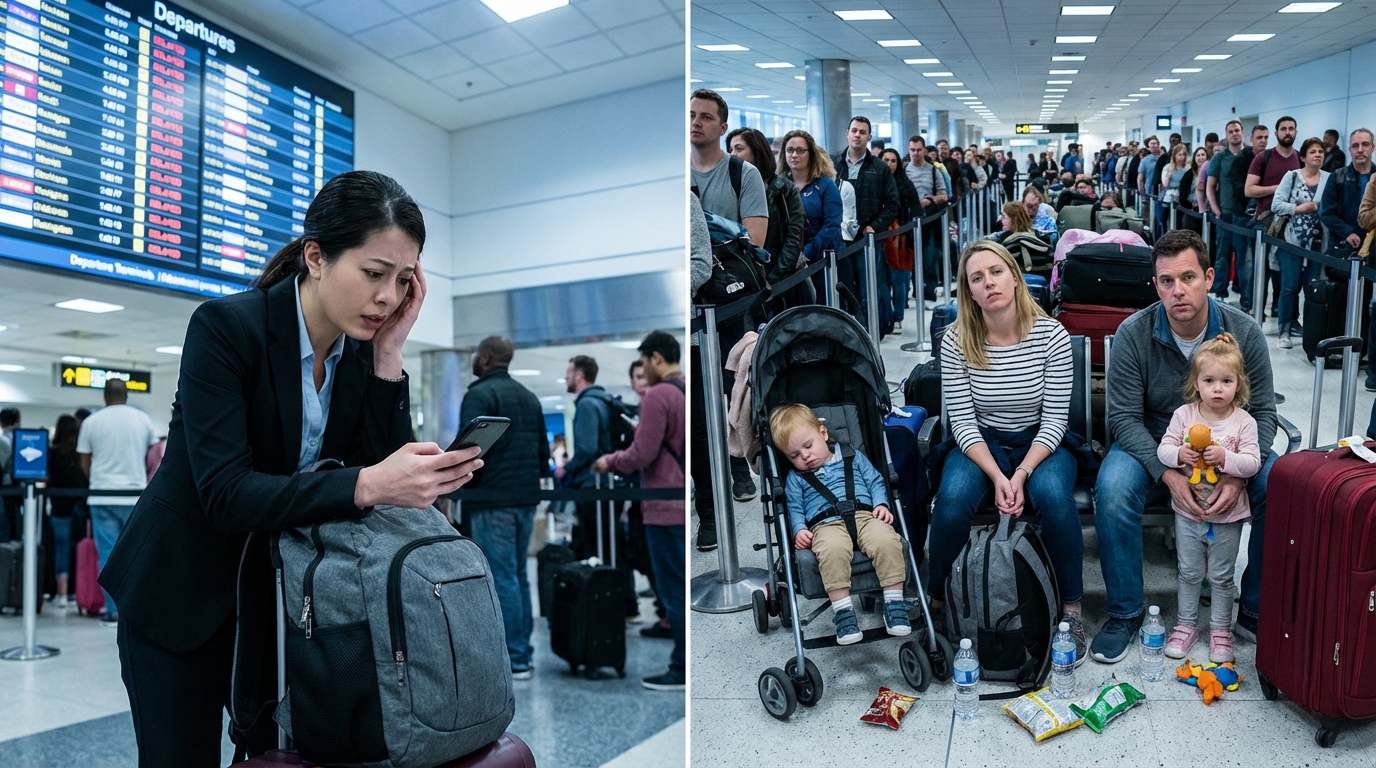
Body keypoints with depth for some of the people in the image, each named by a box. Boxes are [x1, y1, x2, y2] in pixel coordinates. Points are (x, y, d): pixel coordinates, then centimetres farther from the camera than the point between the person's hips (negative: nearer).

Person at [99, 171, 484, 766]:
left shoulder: (361, 349, -7)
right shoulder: (225, 326, -22)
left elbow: (380, 479, -12)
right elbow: (225, 492, -30)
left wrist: (388, 354, -20)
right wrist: (366, 485, -44)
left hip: (283, 595, 4)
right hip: (181, 592, -4)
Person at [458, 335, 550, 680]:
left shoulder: (479, 394, -8)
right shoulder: (529, 396, 16)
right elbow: (543, 450, 17)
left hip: (492, 500, -8)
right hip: (526, 499, 8)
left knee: (502, 580, -4)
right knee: (518, 575, 15)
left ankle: (514, 660, 0)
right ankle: (523, 650, 20)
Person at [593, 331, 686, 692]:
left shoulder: (658, 395, -13)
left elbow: (642, 454, -16)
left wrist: (609, 462, 1)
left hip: (667, 509, -8)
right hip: (683, 505, 8)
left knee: (674, 590, 0)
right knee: (684, 588, 14)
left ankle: (682, 669, 8)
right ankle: (687, 663, 21)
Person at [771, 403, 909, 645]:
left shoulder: (852, 458, 24)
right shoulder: (795, 477, 23)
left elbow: (875, 481, 20)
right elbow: (795, 509, 15)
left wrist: (882, 504, 2)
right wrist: (798, 530, -5)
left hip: (865, 515, 2)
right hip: (826, 524, -1)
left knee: (886, 540, -32)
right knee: (832, 549, -38)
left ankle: (894, 601, -21)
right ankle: (842, 609, -31)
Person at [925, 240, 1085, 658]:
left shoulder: (1051, 335, -13)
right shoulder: (956, 342, -12)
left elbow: (1054, 420, -12)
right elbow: (963, 422, -11)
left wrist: (1022, 474, -24)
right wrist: (997, 476, -24)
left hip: (1040, 442, 0)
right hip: (981, 443, 0)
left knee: (1053, 495, -32)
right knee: (954, 496, -29)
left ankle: (1071, 609, -8)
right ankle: (938, 601, -5)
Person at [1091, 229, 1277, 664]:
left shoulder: (1244, 331, -8)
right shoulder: (1133, 334, -14)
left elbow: (1262, 412, -5)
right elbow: (1124, 417, -14)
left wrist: (1238, 473, -23)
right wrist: (1167, 473, -27)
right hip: (1152, 449, -2)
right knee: (1112, 490, -32)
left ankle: (1257, 613, -3)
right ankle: (1125, 613, -13)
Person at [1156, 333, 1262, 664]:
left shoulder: (1244, 422, -8)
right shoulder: (1183, 415, -5)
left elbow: (1253, 463, -12)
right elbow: (1163, 449, -4)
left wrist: (1225, 458, -28)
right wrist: (1179, 454, -24)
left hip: (1227, 515, -1)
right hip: (1188, 512, 1)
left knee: (1221, 576, 12)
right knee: (1189, 572, 14)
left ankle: (1220, 630, 27)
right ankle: (1186, 624, 28)